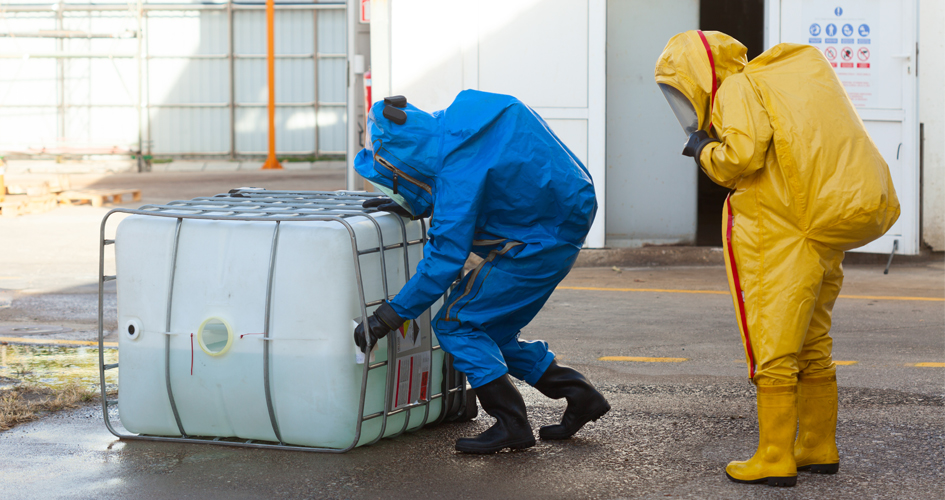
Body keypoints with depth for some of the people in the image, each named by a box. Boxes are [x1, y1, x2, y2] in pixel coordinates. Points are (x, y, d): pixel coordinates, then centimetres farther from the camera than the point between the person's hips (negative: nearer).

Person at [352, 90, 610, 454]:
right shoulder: (469, 109, 2)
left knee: (455, 324, -6)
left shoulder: (460, 166, -26)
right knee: (491, 334, 16)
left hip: (539, 243, -10)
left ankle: (512, 426, -6)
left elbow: (446, 256, -26)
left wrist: (392, 314, -21)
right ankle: (579, 394, 20)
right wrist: (417, 206, 14)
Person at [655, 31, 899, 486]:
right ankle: (819, 449, 24)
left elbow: (742, 154, -22)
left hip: (782, 240, -9)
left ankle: (775, 460, -4)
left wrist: (705, 150, -3)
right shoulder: (782, 80, 21)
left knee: (773, 351, -5)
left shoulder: (737, 90, -7)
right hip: (825, 240, 9)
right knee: (812, 349, 17)